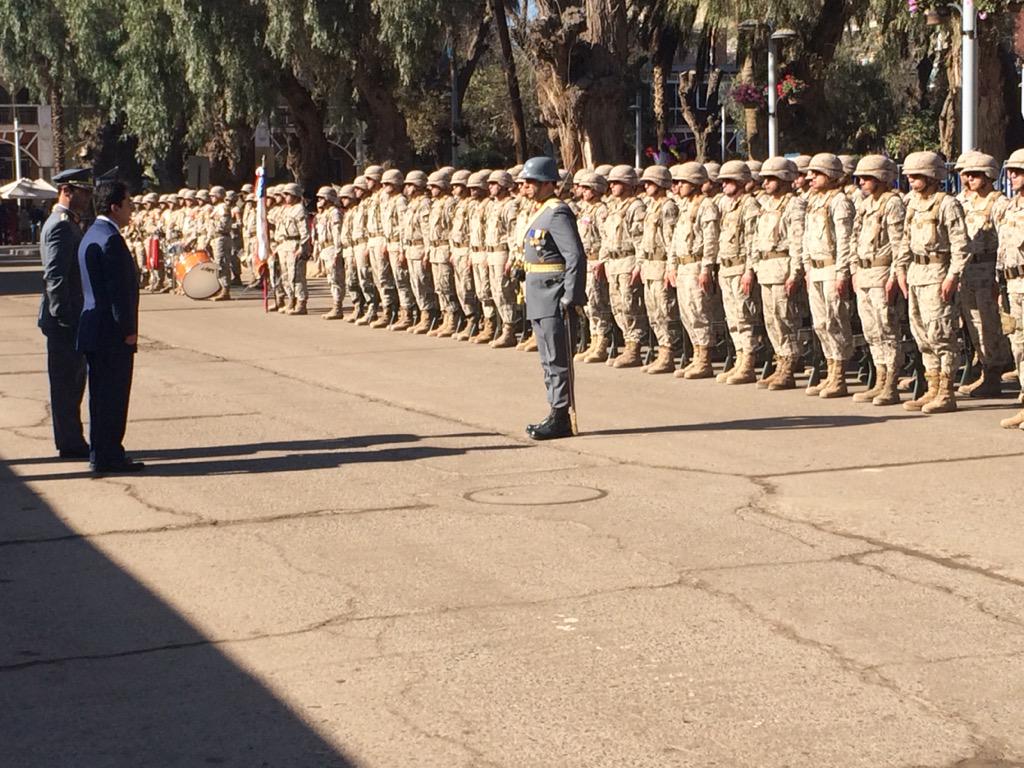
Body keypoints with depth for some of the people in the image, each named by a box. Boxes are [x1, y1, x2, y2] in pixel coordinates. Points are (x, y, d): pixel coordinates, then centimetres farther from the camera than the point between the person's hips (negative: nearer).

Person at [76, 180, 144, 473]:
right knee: (113, 396, -4)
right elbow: (118, 288, -21)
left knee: (102, 395, 14)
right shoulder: (111, 239, -17)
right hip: (112, 332, -10)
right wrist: (128, 329, -17)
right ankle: (108, 456, -1)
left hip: (95, 331, 10)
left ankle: (101, 454, 21)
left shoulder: (91, 235, 15)